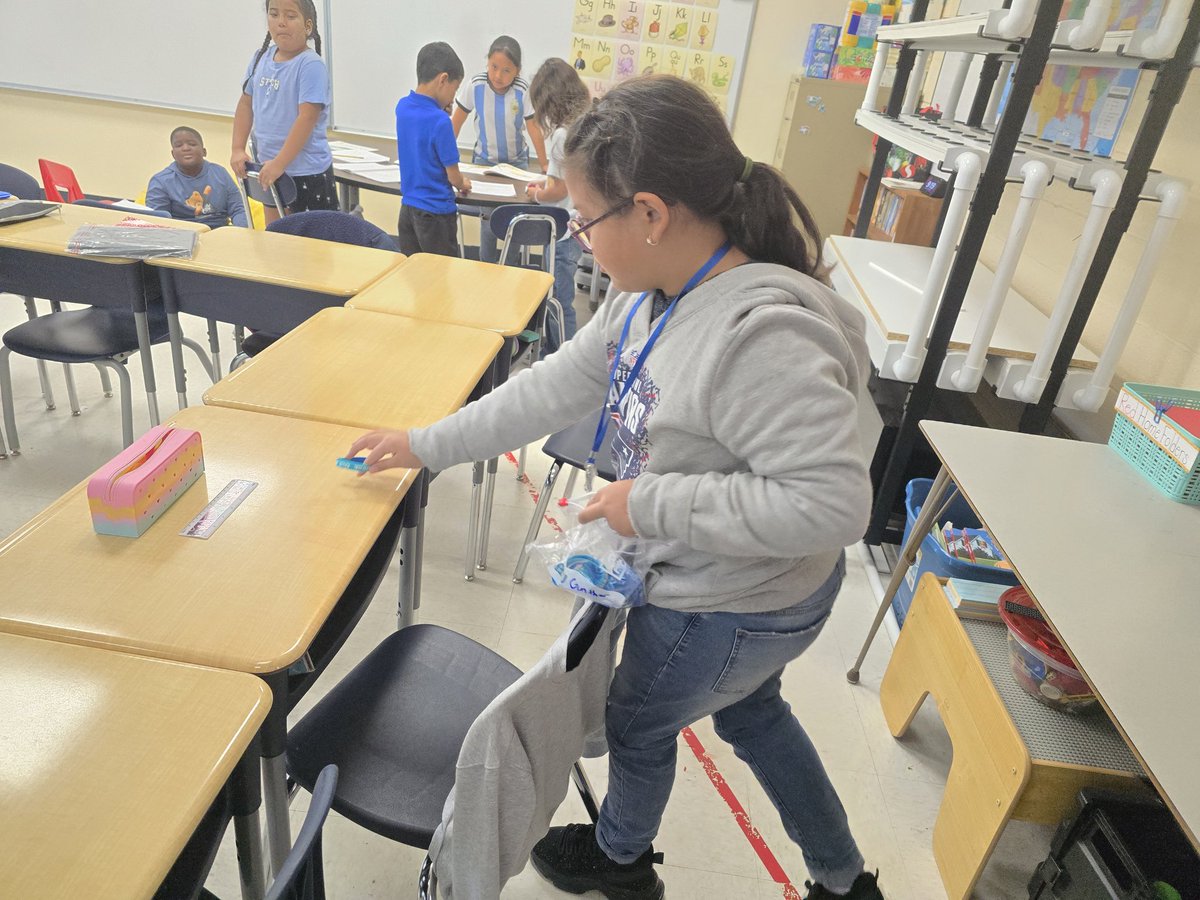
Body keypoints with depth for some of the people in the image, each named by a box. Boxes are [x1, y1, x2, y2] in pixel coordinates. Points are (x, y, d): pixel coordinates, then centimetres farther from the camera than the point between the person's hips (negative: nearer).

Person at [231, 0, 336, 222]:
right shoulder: (261, 58, 5)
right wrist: (238, 150, 7)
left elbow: (307, 118, -23)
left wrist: (280, 163, -24)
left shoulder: (311, 65, -16)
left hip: (309, 172, -8)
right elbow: (246, 104, 14)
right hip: (269, 167, 8)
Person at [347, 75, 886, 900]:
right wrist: (426, 446, 5)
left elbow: (832, 504, -36)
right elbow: (554, 388, 1)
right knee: (751, 714, 30)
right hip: (732, 591, 8)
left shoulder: (761, 336, -36)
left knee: (638, 726, 20)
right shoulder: (654, 295, -7)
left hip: (730, 610, -8)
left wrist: (654, 503, -30)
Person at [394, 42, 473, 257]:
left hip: (407, 206, 7)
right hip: (435, 212, -7)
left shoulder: (402, 106, 2)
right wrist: (463, 184, 10)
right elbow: (453, 176, -13)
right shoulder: (440, 120, -20)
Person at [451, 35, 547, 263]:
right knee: (488, 215, -4)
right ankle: (487, 266, 14)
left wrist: (544, 165, -12)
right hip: (484, 160, 0)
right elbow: (457, 121, -7)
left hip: (516, 160, 0)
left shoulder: (523, 91, -19)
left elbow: (533, 128, -11)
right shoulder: (475, 86, -17)